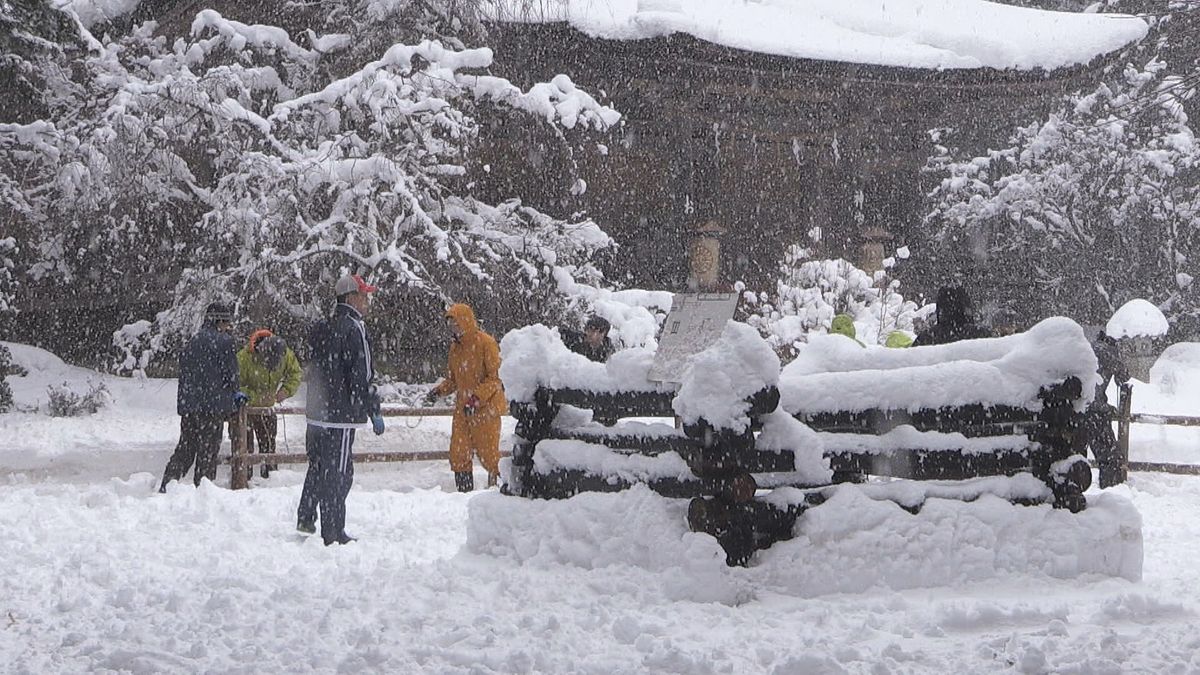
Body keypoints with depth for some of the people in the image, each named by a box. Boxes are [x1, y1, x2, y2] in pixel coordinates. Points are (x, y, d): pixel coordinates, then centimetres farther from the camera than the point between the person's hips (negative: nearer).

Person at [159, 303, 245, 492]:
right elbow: (230, 375, -9)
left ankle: (166, 486, 7)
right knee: (208, 451, 0)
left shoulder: (192, 343, 16)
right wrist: (234, 395, 13)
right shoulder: (225, 342, -7)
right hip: (213, 405, -6)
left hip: (187, 405, 6)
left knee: (185, 448, 13)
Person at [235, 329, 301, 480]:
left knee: (268, 443, 13)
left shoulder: (287, 355, -17)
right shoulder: (244, 358, -31)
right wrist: (255, 398, -36)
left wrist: (286, 390, -19)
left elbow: (295, 374, 0)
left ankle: (270, 473, 25)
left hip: (267, 406, 4)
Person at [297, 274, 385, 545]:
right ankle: (333, 533, 0)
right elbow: (362, 375, -17)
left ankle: (305, 517, 27)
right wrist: (374, 411, -12)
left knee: (317, 466, 21)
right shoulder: (354, 328, -14)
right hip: (341, 416, -8)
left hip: (316, 413, 8)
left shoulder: (322, 329, 13)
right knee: (337, 472, -3)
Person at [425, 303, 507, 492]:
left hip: (486, 408, -7)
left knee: (487, 453, -4)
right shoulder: (455, 347, 12)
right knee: (458, 454, 2)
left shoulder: (485, 343, -10)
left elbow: (495, 377, -14)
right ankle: (464, 492, 11)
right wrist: (439, 391, 1)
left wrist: (477, 397, -23)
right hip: (462, 409, 7)